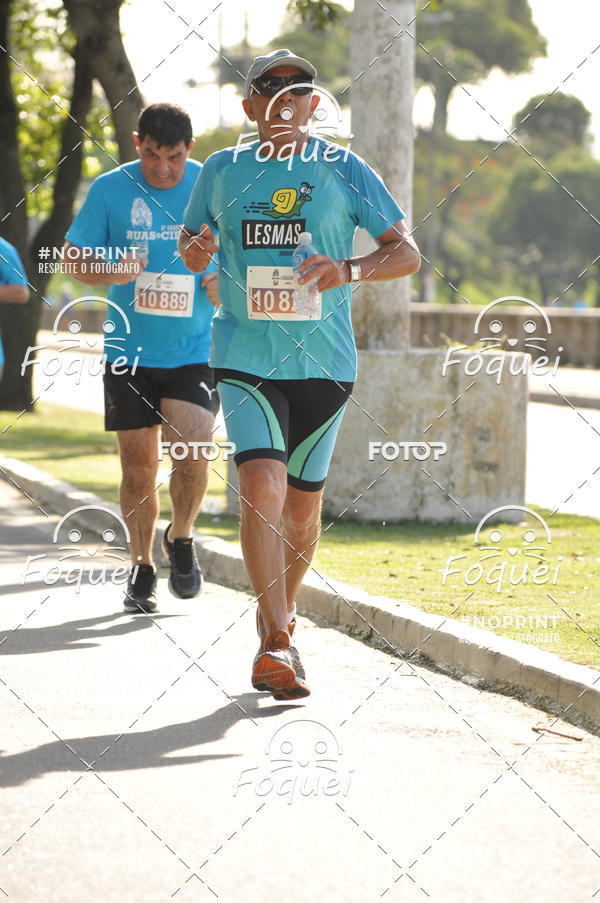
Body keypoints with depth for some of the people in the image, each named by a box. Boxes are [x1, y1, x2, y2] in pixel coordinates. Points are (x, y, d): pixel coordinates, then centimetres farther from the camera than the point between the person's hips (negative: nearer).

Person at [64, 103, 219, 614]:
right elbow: (75, 258, 4)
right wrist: (112, 271, -17)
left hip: (196, 350, -1)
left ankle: (181, 538, 14)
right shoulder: (110, 190, -1)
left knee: (191, 451, -15)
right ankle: (142, 566, 21)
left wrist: (226, 283, -11)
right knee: (138, 462, 4)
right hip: (130, 350, 1)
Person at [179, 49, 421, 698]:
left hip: (323, 359, 1)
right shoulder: (222, 171, 6)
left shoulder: (344, 170, 1)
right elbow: (191, 251, 18)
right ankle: (276, 643, -20)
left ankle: (280, 612, 36)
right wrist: (197, 249, -7)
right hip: (243, 356, -1)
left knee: (303, 498, 12)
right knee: (262, 482, -19)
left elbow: (407, 252, 0)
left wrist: (351, 270, -19)